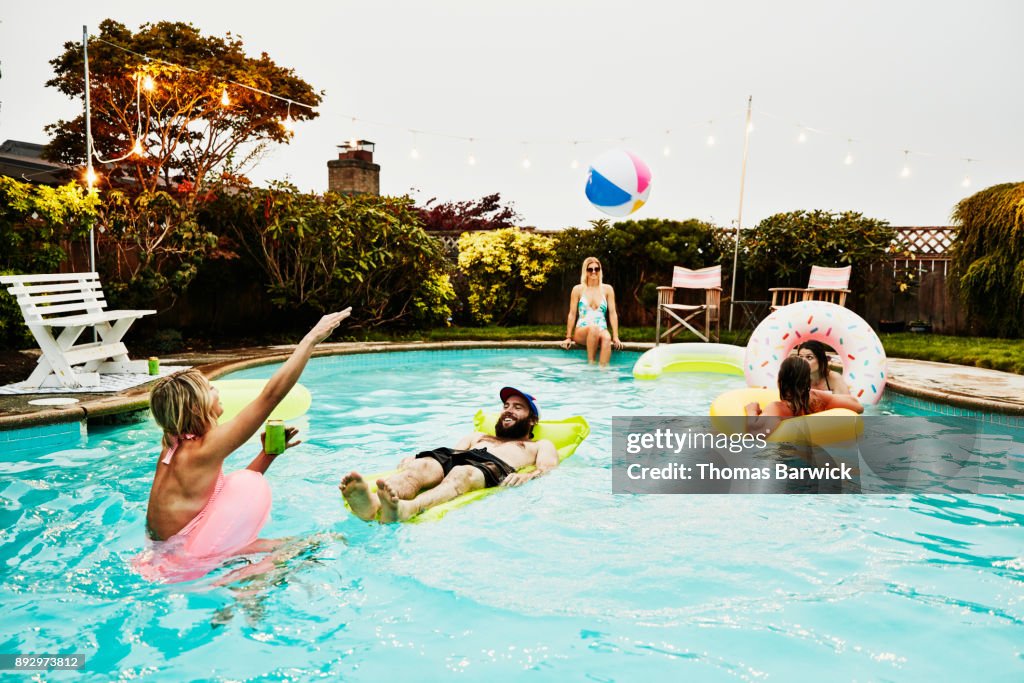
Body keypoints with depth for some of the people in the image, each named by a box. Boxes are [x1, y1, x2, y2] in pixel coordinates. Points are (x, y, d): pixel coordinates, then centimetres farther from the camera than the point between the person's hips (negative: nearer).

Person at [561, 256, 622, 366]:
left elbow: (612, 313, 6)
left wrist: (616, 337, -3)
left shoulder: (607, 289, 10)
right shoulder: (578, 289, 7)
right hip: (581, 331, -1)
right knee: (593, 328, -37)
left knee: (606, 338, -35)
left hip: (601, 331, 1)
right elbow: (572, 314, 6)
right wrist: (568, 337, 1)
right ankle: (590, 363, -31)